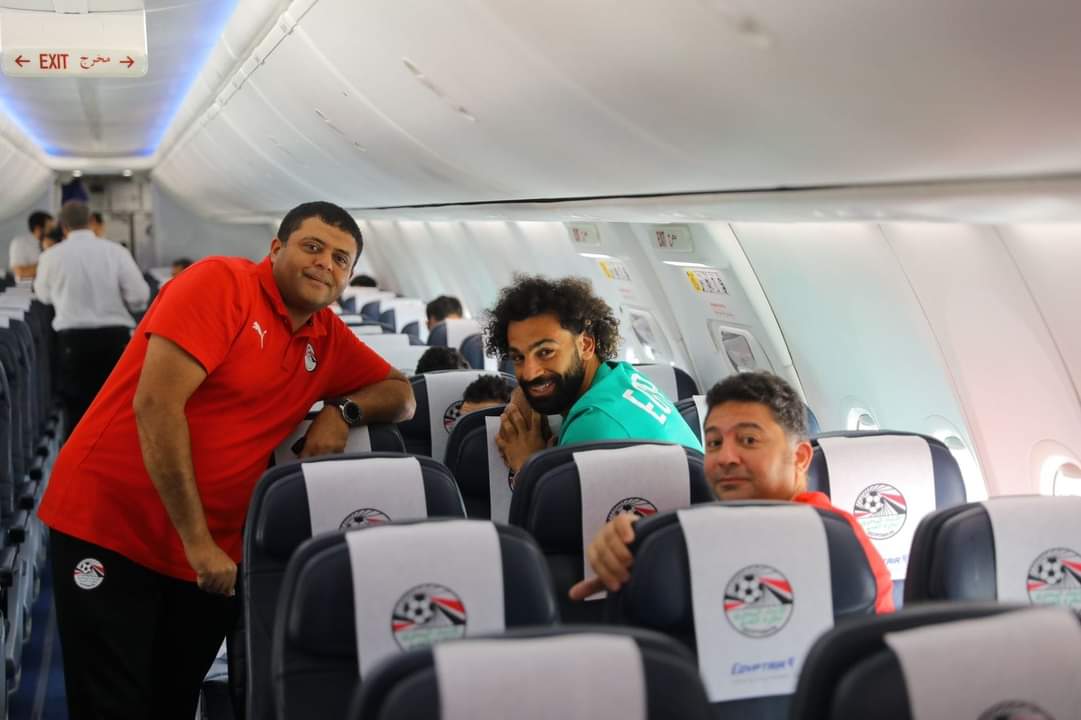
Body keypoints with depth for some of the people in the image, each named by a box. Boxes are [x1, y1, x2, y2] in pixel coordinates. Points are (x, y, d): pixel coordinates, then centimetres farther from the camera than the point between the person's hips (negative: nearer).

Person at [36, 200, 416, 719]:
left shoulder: (329, 340, 7)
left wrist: (343, 410, -10)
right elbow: (156, 405, -20)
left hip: (211, 555, 6)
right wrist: (196, 539, -20)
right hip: (108, 526, -6)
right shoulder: (220, 282, -13)